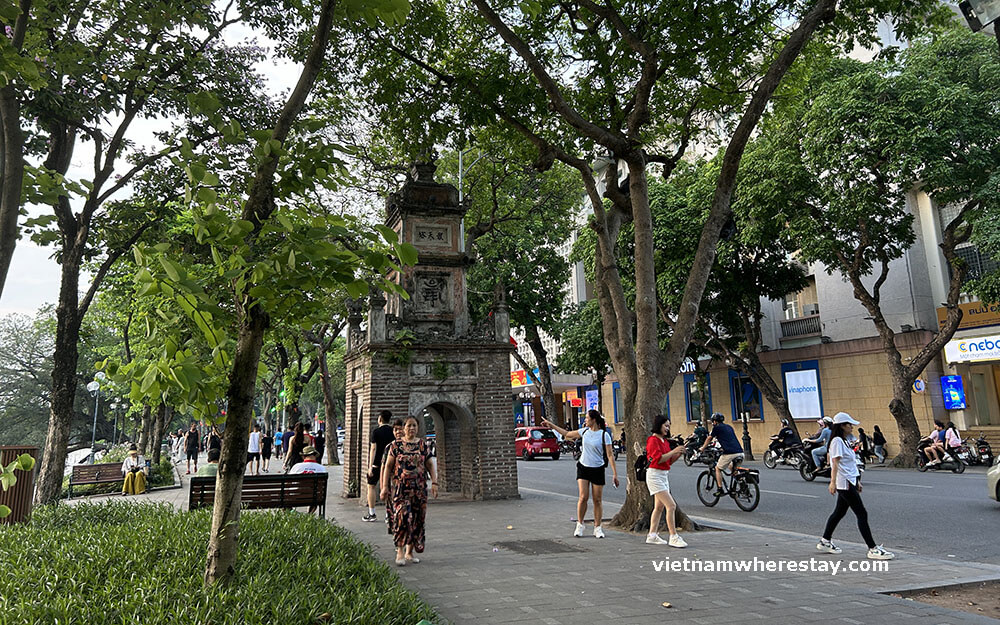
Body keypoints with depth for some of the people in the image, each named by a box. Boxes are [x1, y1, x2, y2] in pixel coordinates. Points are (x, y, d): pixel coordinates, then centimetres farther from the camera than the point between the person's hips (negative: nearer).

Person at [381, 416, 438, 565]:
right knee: (402, 517, -14)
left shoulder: (423, 444, 7)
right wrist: (385, 487, -2)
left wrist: (434, 482, -3)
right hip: (401, 488, -3)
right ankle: (400, 551, -3)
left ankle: (409, 552, 18)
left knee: (417, 519, 5)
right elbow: (388, 466, 3)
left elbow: (430, 465, 8)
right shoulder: (396, 445, 1)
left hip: (419, 488, 3)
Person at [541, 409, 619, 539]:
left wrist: (615, 474, -13)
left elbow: (610, 455, -10)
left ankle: (597, 528, 15)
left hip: (598, 470, -3)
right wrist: (552, 425, 20)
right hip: (583, 467, 3)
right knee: (583, 497, -6)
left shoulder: (604, 435, -9)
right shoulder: (584, 431, 4)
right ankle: (579, 525, 9)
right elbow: (567, 434, 19)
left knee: (597, 500, 2)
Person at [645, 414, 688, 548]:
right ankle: (674, 537, -8)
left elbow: (669, 460, 15)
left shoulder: (665, 441, 15)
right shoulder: (653, 440, -13)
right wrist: (673, 451, -21)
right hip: (655, 475, -10)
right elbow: (658, 459, -21)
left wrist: (679, 453, 0)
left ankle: (652, 536, 20)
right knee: (671, 506, -13)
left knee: (659, 507, 13)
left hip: (664, 475, 10)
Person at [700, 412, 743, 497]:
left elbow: (709, 439, 16)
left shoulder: (717, 427, 6)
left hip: (730, 453, -7)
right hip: (740, 452, 7)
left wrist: (702, 448, 30)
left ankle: (720, 490, 6)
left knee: (718, 468, 11)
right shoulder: (729, 426, 25)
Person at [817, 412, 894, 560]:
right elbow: (835, 462, -22)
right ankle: (873, 549, -4)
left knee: (839, 512, 14)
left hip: (849, 482, 10)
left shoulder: (843, 441, 17)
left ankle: (825, 542, 23)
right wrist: (833, 482, -28)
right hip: (844, 483, -10)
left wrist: (857, 481, 23)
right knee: (862, 514, -8)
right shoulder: (837, 441, -14)